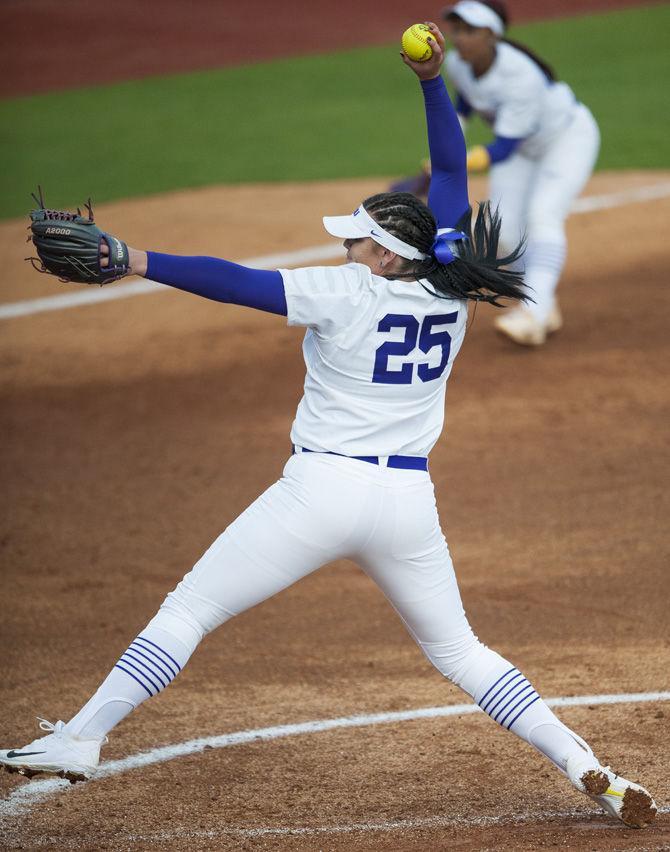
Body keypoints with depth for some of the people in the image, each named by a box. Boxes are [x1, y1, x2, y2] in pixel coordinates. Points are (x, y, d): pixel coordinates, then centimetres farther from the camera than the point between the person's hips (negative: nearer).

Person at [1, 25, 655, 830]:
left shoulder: (346, 293, -9)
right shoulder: (448, 292, 5)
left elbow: (241, 283, -17)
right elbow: (450, 174, 14)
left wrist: (135, 262, -18)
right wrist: (433, 82, 14)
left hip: (322, 490, -5)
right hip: (407, 500, 5)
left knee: (187, 611, 4)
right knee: (459, 650, 17)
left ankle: (80, 738, 0)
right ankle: (586, 769, 5)